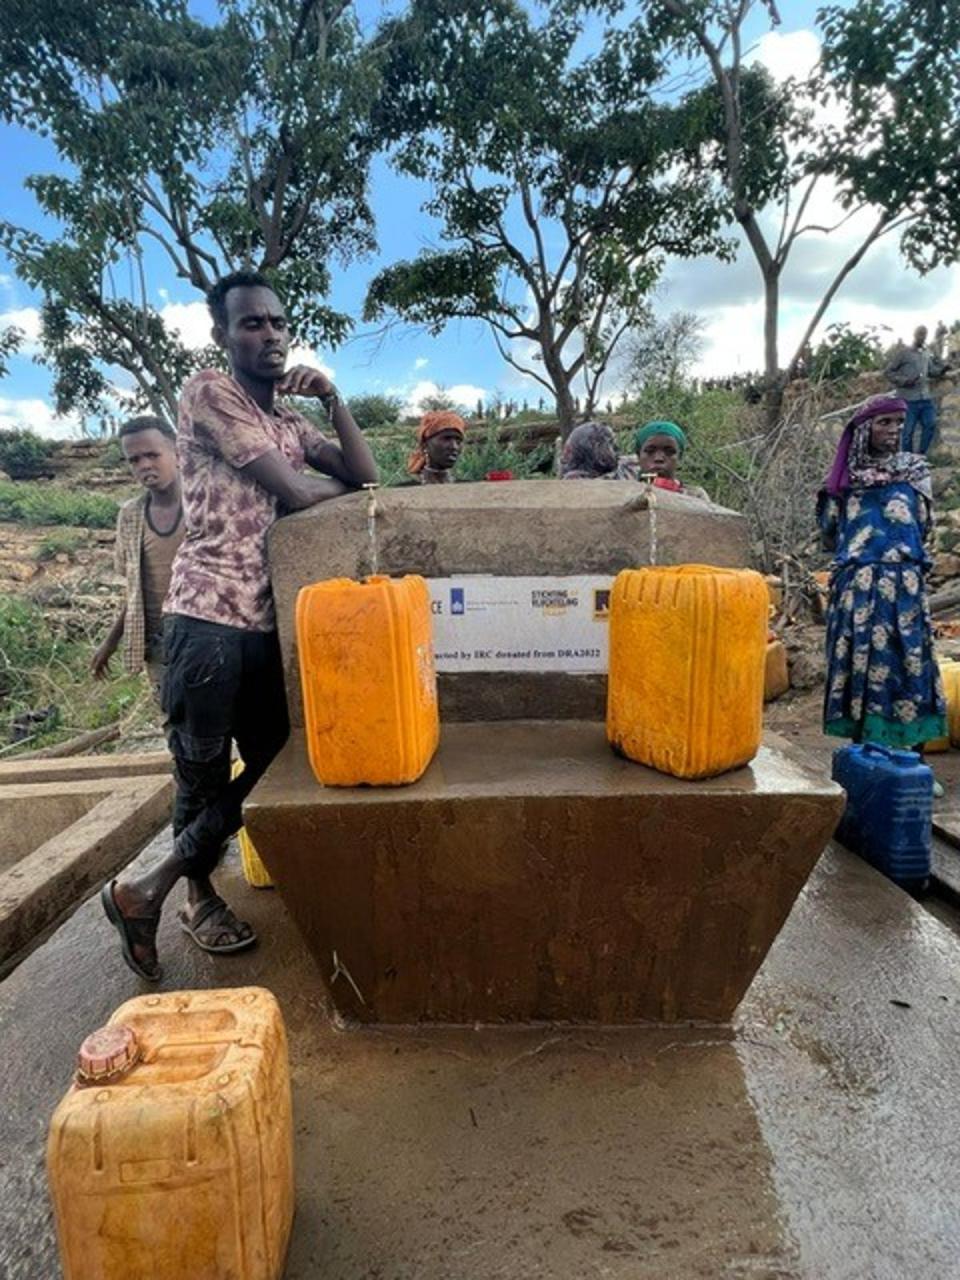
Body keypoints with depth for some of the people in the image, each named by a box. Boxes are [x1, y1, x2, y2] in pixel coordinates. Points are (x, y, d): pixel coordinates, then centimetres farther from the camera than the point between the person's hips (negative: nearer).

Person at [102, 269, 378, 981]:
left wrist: (332, 398, 5)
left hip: (269, 620, 8)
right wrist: (344, 486, 6)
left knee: (278, 763, 10)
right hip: (209, 617, -8)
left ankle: (150, 890, 26)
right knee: (203, 772, 3)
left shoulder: (291, 421, 20)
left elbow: (366, 475, 9)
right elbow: (295, 492, -13)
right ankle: (198, 896, 27)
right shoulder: (207, 393, -5)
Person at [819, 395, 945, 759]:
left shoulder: (914, 470, 13)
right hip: (855, 585, 0)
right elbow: (830, 536, 13)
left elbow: (921, 526, 11)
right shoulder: (845, 477, 12)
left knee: (908, 663, -4)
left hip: (904, 584, 0)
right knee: (858, 665, -1)